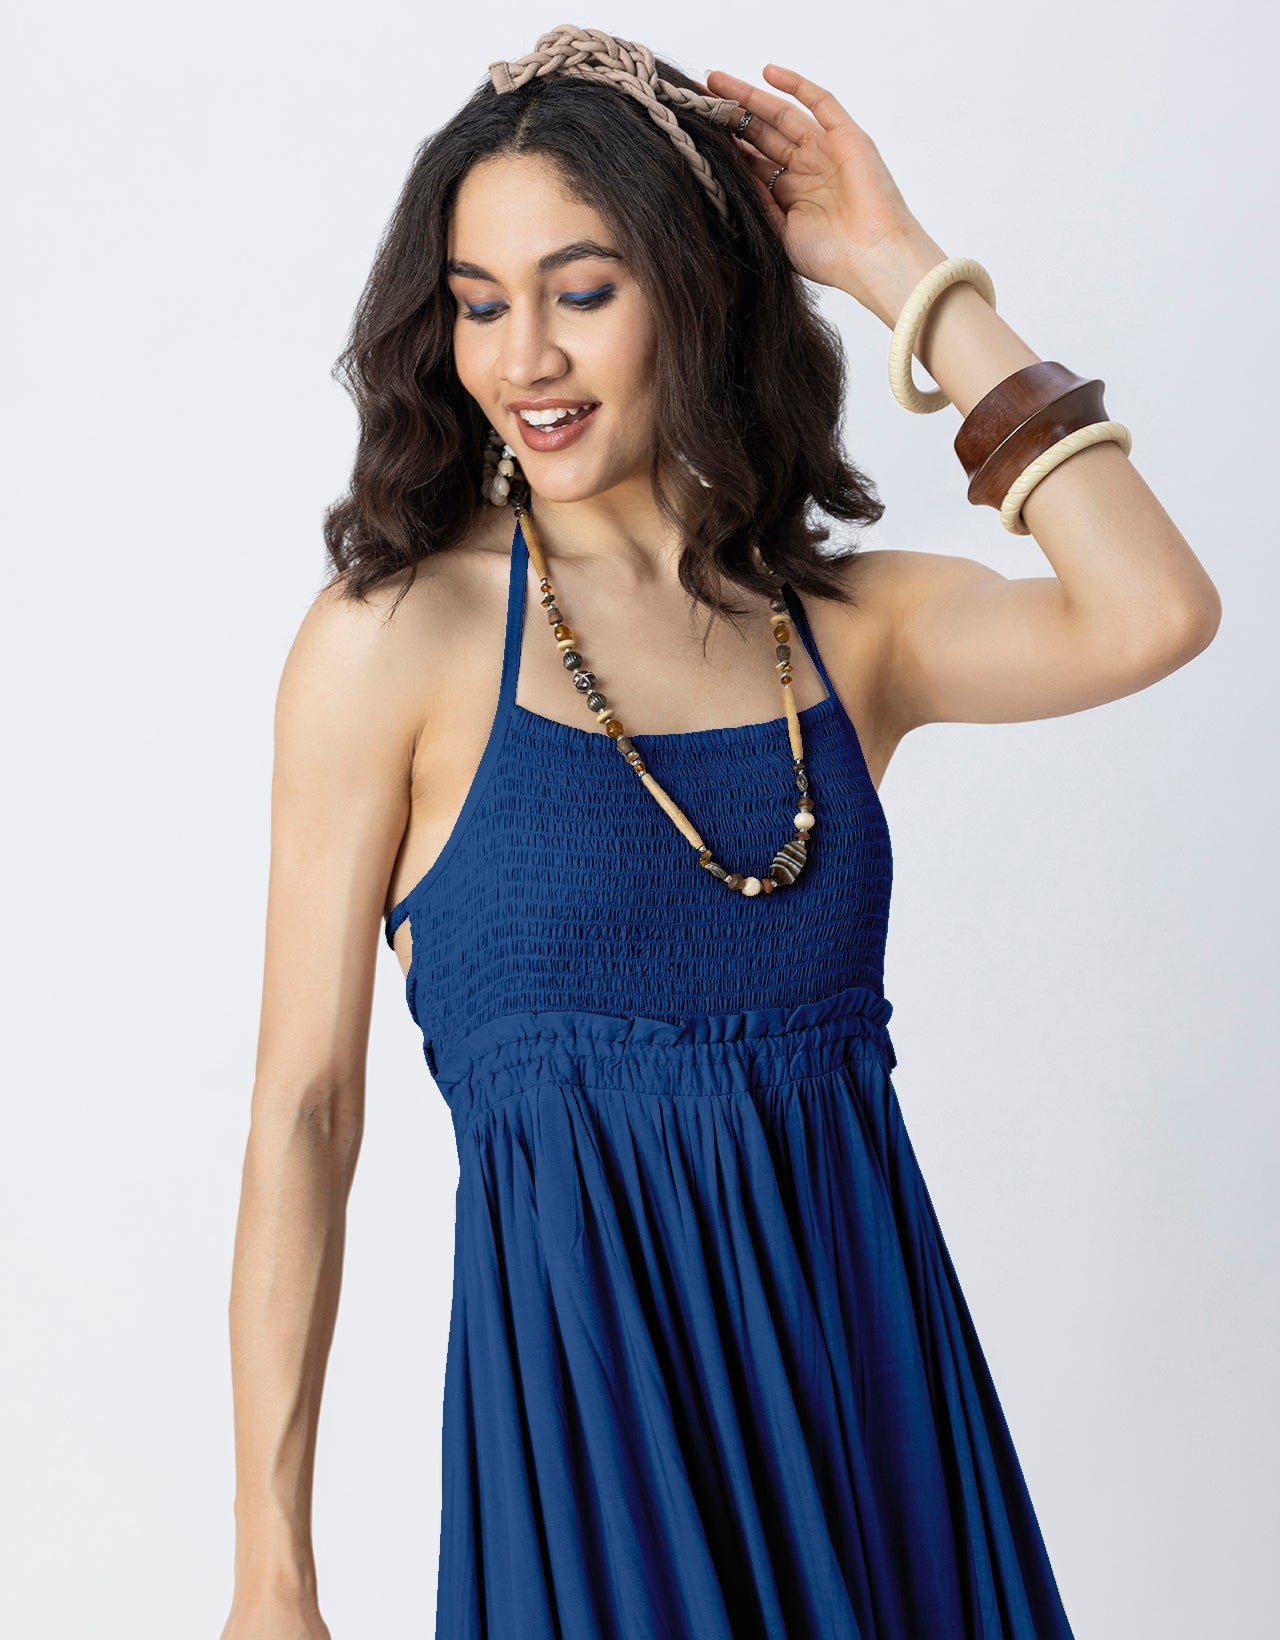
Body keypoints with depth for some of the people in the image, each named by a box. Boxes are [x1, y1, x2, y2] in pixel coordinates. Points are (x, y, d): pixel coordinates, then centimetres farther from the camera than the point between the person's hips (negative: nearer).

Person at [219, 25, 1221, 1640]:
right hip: (588, 1370, -3)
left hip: (873, 1342, 4)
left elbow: (1153, 613, -14)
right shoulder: (394, 639, -5)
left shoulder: (852, 626, 5)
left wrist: (907, 274, -7)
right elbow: (304, 1112, -4)